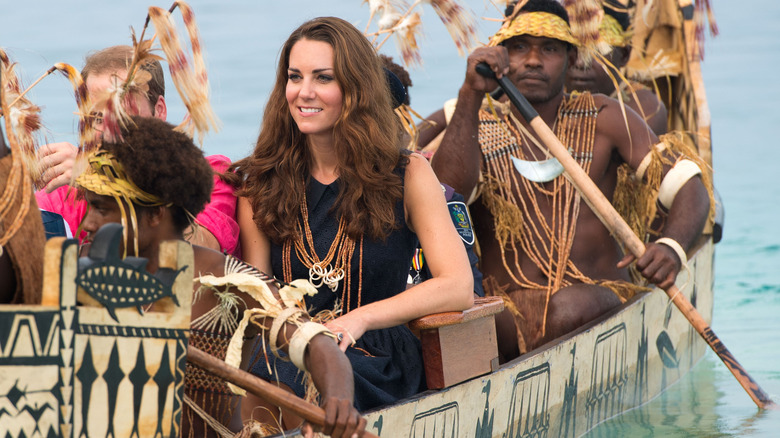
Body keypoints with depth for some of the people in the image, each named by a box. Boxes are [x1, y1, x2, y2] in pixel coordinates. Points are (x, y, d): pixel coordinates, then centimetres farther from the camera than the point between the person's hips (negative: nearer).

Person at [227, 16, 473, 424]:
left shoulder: (408, 175, 6)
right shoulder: (260, 182, 12)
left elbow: (458, 288, -5)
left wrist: (357, 320, -19)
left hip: (376, 365, -2)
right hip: (288, 355, 2)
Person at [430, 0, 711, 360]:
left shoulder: (601, 120, 10)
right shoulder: (475, 126, 8)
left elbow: (689, 187, 2)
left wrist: (672, 247, -21)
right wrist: (471, 94, -24)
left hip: (599, 294, 1)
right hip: (504, 301, -1)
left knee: (571, 308, -36)